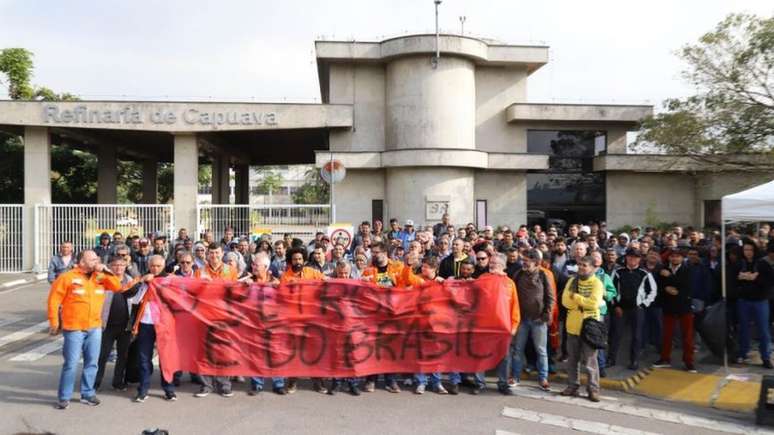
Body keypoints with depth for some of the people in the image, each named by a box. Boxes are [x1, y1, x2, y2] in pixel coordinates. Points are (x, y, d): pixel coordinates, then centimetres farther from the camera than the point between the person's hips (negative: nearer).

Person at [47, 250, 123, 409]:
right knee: (71, 364, -2)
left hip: (95, 328, 5)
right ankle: (64, 397, 13)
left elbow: (118, 287, -2)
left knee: (92, 363, 10)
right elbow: (54, 300, -5)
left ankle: (87, 393, 23)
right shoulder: (67, 277, -7)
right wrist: (54, 322, -6)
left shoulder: (100, 277, 6)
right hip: (74, 328, -4)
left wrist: (105, 271, -10)